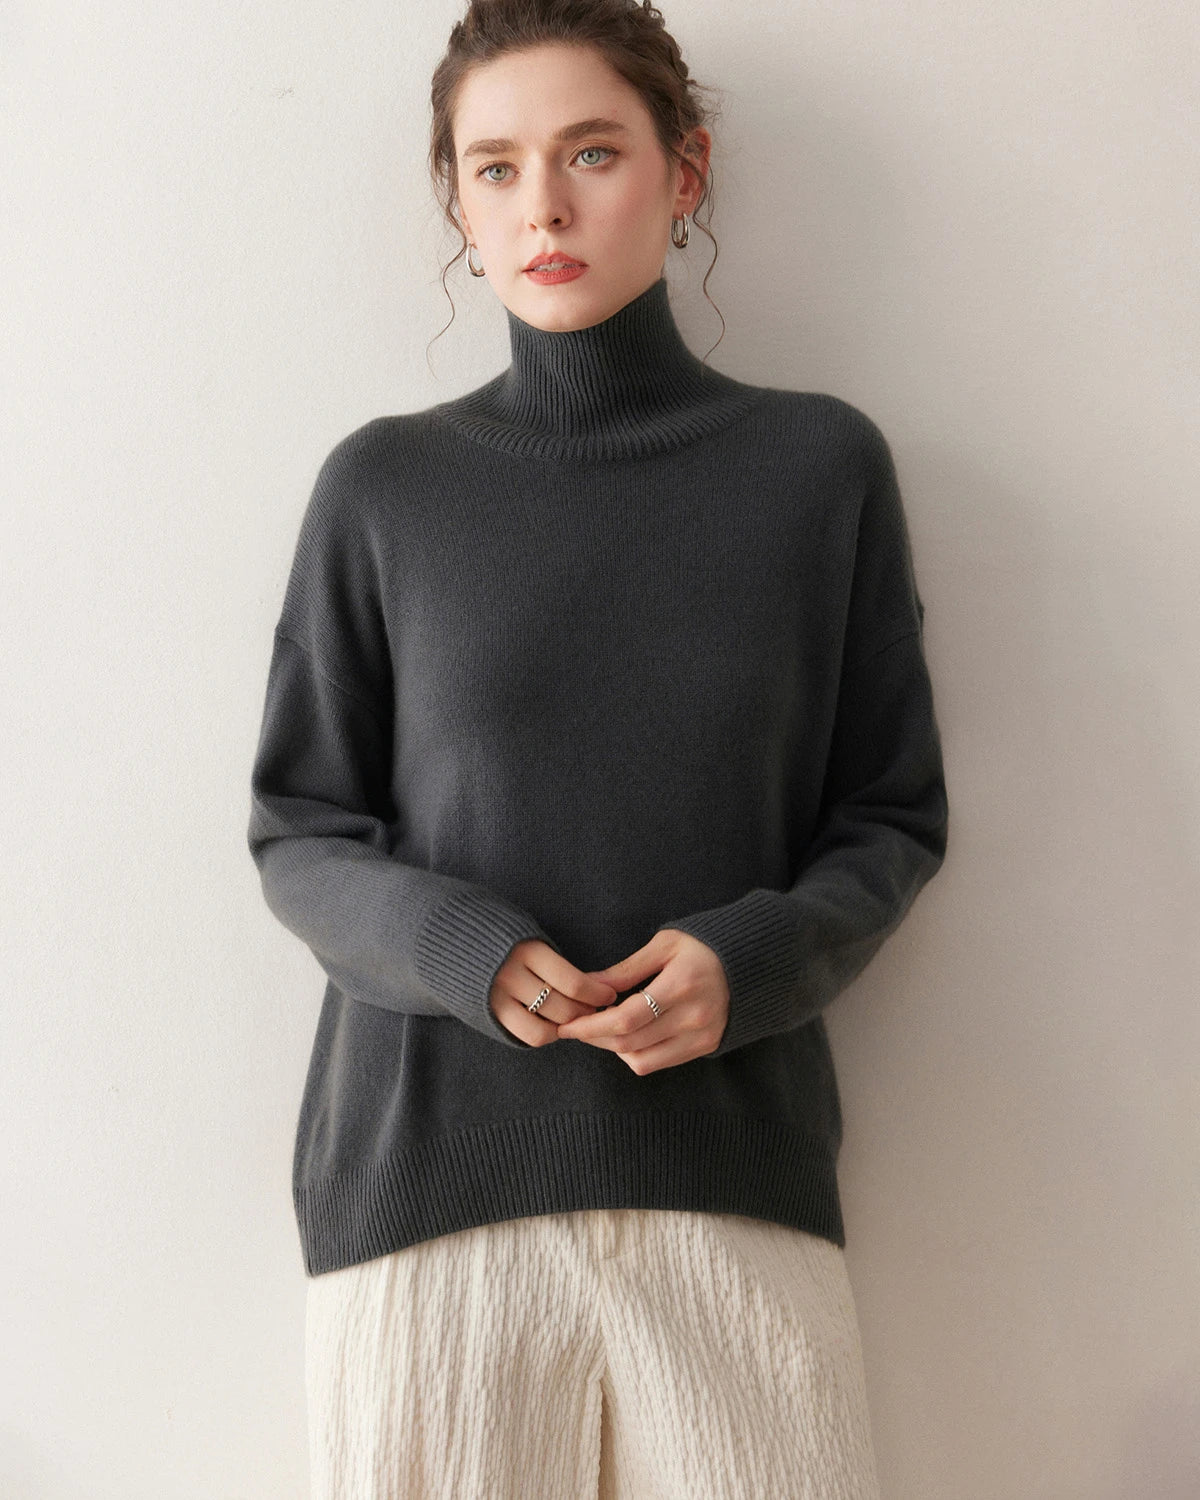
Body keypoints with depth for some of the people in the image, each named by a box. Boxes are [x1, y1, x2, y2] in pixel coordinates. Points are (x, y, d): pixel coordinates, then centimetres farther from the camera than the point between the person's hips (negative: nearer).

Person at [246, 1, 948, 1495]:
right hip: (425, 1156, 0)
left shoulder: (821, 465, 4)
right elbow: (297, 836, 7)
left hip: (736, 1169, 1)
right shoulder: (385, 486, 4)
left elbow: (892, 820, 8)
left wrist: (756, 959, -12)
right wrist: (456, 947, -13)